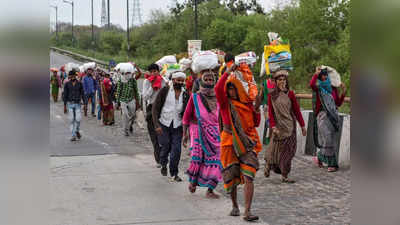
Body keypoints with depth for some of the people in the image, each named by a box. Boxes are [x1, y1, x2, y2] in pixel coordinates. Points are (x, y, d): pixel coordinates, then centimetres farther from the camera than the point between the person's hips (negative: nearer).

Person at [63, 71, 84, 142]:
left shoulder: (79, 84, 1)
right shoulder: (67, 84, 0)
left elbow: (82, 94, 5)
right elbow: (65, 95, 2)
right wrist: (64, 106, -1)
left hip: (77, 104, 0)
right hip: (70, 104, 0)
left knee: (78, 119, -8)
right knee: (72, 120, 0)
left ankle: (76, 131, 19)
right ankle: (74, 136, 9)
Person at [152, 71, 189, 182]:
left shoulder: (185, 95, 3)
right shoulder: (165, 91, -6)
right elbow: (155, 108, -5)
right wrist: (157, 124, -13)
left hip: (177, 126, 2)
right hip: (164, 124, -2)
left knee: (176, 150, -4)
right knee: (165, 147, 5)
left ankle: (174, 174, 10)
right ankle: (163, 165, 36)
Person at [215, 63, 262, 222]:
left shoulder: (247, 103, 8)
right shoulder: (225, 103, 1)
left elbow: (256, 123, 12)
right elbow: (218, 89, -19)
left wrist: (257, 108, -3)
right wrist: (227, 72, -18)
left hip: (247, 144, 1)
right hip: (230, 143, -1)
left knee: (248, 177, -12)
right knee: (231, 177, 8)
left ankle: (247, 212, -15)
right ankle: (235, 206, 30)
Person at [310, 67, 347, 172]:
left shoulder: (333, 89, 13)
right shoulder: (318, 88, 1)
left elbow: (338, 103, 12)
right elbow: (311, 84, -23)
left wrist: (343, 92, 1)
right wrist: (316, 73, -13)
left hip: (333, 115, 5)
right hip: (323, 115, -5)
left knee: (331, 139, 7)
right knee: (327, 138, -11)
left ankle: (320, 157, 25)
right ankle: (332, 163, 0)